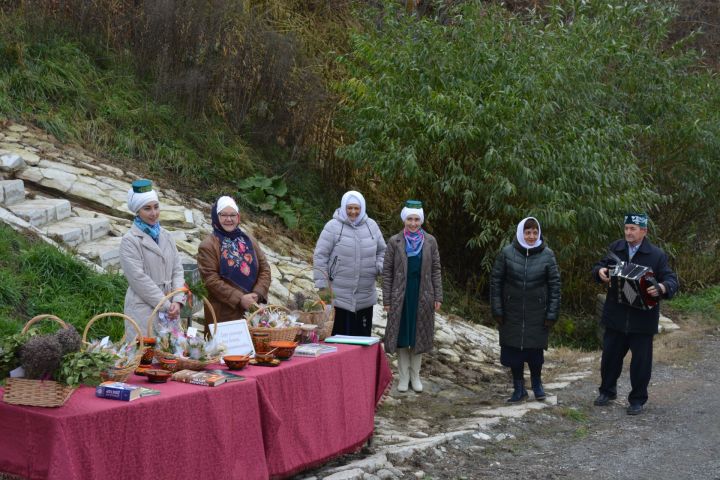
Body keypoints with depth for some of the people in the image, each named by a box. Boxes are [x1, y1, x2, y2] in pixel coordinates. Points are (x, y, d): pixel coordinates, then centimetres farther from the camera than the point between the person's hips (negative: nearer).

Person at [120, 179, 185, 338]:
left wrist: (177, 301, -6)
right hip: (143, 311, -5)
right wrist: (166, 305, -13)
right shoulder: (130, 241, -6)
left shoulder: (166, 236, 12)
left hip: (170, 309, 5)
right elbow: (139, 279, -12)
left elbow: (178, 270, 9)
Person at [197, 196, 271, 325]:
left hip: (252, 311, 5)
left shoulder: (248, 240, 12)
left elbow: (264, 268, 9)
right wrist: (239, 299, -19)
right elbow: (211, 279, -13)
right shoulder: (208, 245, -4)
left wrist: (257, 294, -9)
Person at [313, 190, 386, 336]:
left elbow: (382, 251, 21)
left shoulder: (371, 226, 8)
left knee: (363, 335, 12)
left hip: (365, 296, 5)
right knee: (342, 336, -4)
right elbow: (320, 256, -5)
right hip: (340, 295, -5)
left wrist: (380, 267, 1)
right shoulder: (333, 227, -7)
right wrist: (322, 285, -9)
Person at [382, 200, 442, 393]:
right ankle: (403, 376, 15)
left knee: (419, 335, 8)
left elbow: (436, 270, 4)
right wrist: (386, 300, -4)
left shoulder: (430, 241, 2)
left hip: (422, 296, 1)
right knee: (402, 335, 5)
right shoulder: (395, 241, -2)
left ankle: (415, 375, 19)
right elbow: (387, 271, -1)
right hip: (401, 295, -1)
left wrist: (438, 297, -1)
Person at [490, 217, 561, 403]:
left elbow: (555, 285, 0)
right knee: (514, 351, 5)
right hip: (512, 313, 0)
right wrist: (497, 309, -3)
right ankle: (519, 389, 20)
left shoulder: (547, 255, -3)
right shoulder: (507, 253, -4)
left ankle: (537, 384, 30)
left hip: (537, 314, 0)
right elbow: (496, 281, 0)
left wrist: (552, 314, -3)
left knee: (536, 350, 6)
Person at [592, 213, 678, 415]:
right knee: (610, 355, 13)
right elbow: (599, 266, 8)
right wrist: (600, 271, -16)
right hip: (616, 315, 3)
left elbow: (672, 281, -10)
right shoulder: (616, 248, 3)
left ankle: (637, 399, 19)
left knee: (641, 360, 5)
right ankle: (607, 391, 33)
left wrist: (662, 288, -32)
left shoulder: (656, 255, -7)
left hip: (642, 318, -3)